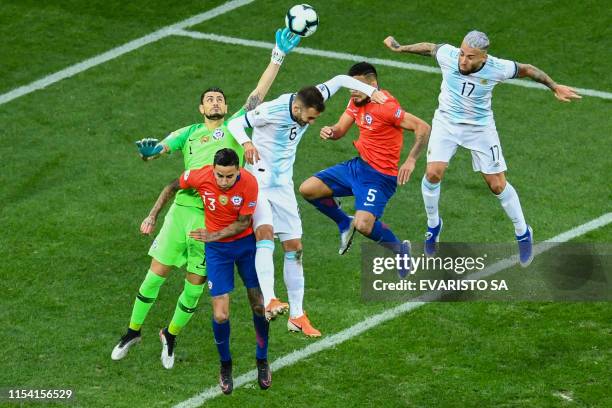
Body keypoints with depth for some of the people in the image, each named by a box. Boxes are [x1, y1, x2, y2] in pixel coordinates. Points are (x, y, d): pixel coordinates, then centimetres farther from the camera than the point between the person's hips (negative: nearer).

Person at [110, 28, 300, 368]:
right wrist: (149, 150, -20)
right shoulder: (189, 133, 14)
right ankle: (133, 332, 18)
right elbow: (158, 150, 4)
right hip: (182, 209, 1)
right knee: (157, 273, 1)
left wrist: (278, 57, 3)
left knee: (195, 285, 3)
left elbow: (259, 94, 7)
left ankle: (171, 336, 25)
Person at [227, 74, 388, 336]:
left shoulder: (309, 104, -7)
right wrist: (246, 144, -34)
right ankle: (269, 302, -39)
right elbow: (234, 124, -15)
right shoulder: (270, 112, -23)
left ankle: (297, 316, 12)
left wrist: (371, 91, -3)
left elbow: (339, 80, 7)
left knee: (294, 248, 5)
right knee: (265, 234, -29)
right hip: (258, 184, -7)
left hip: (283, 187, 7)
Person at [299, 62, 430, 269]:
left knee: (363, 225, -26)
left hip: (379, 175, -9)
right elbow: (340, 129, 9)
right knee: (308, 189, 2)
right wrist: (329, 131, -15)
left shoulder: (385, 106, -22)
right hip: (358, 165, 9)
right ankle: (345, 224, 23)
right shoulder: (357, 101, 5)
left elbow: (423, 128, -24)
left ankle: (400, 250, 3)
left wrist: (411, 160, -31)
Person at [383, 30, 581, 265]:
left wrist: (555, 87, 0)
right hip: (446, 121, 1)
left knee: (498, 185, 2)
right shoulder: (447, 55, -24)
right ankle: (433, 224, 12)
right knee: (433, 173, -16)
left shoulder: (497, 69, -27)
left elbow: (526, 70, -7)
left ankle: (523, 234, 25)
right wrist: (399, 48, 9)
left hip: (480, 127, -1)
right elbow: (429, 47, -1)